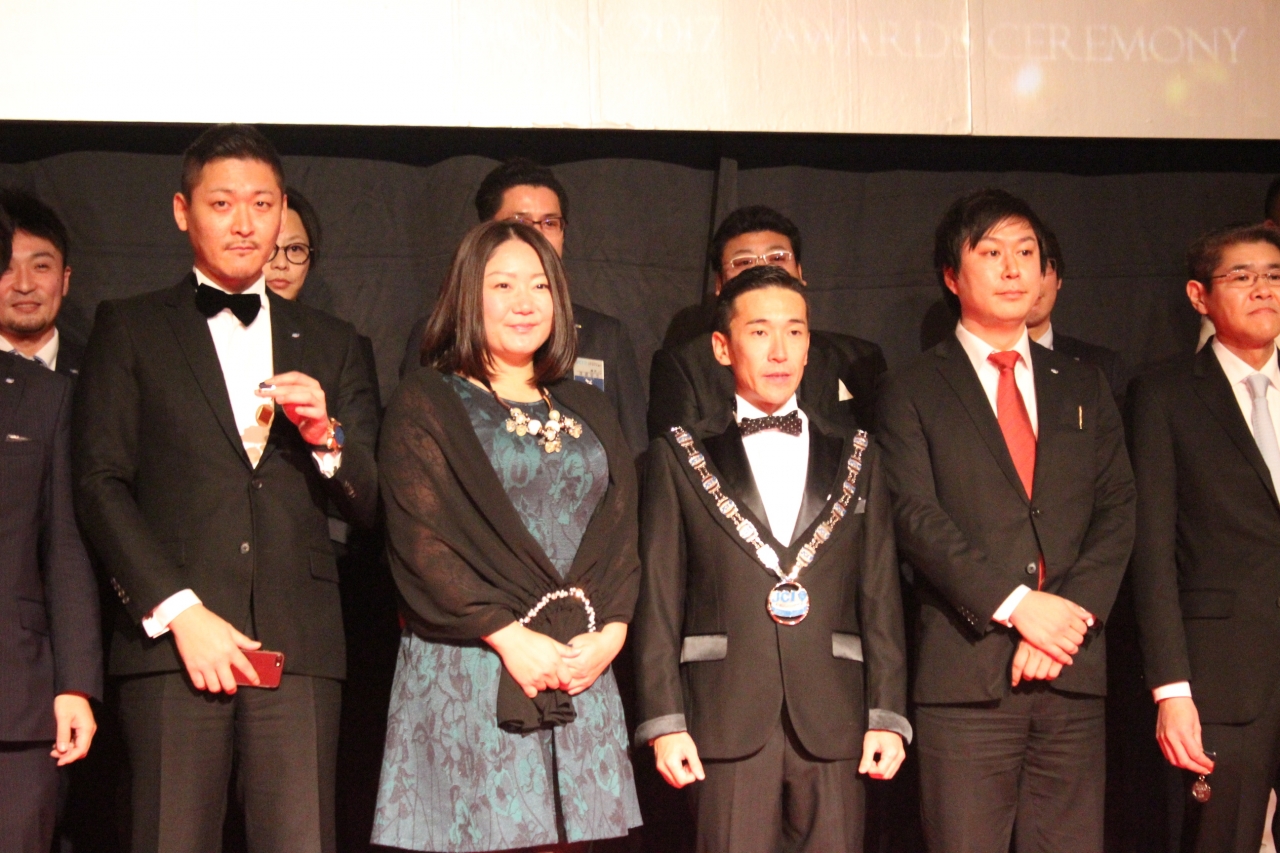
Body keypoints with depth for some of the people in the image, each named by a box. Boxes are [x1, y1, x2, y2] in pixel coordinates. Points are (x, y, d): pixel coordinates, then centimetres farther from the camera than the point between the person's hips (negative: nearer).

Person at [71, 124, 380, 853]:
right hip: (173, 646, -1)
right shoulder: (130, 329, 13)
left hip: (299, 647, 2)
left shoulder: (331, 344, 20)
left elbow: (370, 505, 17)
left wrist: (326, 434, -4)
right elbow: (100, 484, 3)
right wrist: (178, 610, -8)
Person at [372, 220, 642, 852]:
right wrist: (509, 637, -14)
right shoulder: (426, 405, 4)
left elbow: (622, 533, 12)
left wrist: (610, 632, -5)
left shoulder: (589, 413, 19)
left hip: (580, 673, 4)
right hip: (467, 670, -4)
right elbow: (420, 541, -6)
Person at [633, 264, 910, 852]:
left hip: (831, 721, 2)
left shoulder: (855, 459, 14)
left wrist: (887, 716, 3)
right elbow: (658, 600, 3)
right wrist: (664, 722, -4)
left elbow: (880, 599, 10)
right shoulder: (681, 457, 8)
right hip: (728, 717, -2)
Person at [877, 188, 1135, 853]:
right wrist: (1016, 605, -14)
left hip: (1074, 672, 3)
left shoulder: (1084, 388, 18)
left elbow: (1117, 512, 8)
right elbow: (916, 519, -5)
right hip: (966, 671, -3)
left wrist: (1073, 613, -8)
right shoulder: (914, 392, 7)